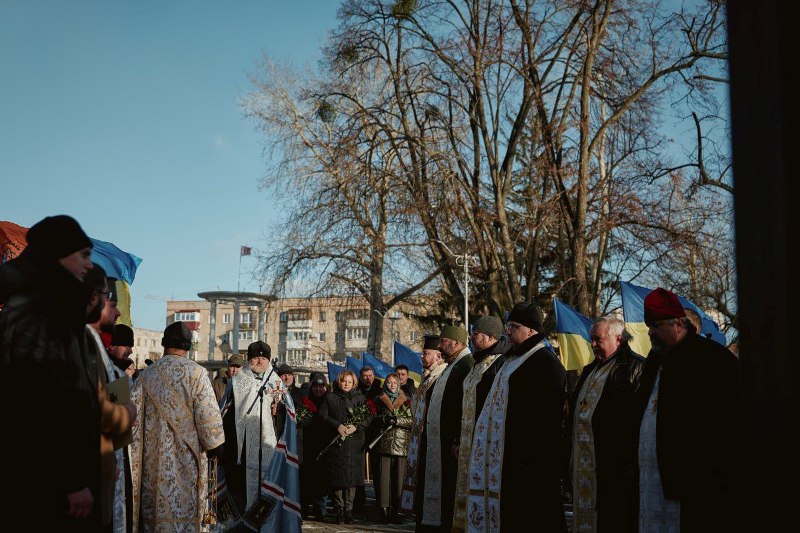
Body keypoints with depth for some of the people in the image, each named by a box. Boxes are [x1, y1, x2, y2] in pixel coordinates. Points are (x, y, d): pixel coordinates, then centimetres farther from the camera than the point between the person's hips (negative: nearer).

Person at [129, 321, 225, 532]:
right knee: (184, 506, 2)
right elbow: (207, 413, -11)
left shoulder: (147, 374, 1)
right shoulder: (196, 373, -10)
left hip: (154, 455, 4)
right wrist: (214, 444, 2)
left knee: (154, 506, 14)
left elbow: (134, 413, 4)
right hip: (186, 457, -3)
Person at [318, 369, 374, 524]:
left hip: (355, 443, 1)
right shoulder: (330, 398, 10)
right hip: (335, 443, -1)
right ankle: (339, 510, 4)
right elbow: (323, 415, 1)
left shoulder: (360, 398, 12)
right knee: (337, 476, -2)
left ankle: (349, 509, 3)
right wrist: (337, 426, -12)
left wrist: (356, 427, -10)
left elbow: (369, 417, 6)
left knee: (352, 475, -3)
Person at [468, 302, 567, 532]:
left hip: (529, 459, -10)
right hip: (507, 455, 10)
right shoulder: (513, 360, 18)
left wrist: (529, 457, -21)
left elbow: (547, 414, -19)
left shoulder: (545, 362, -12)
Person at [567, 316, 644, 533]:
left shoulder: (635, 367, -7)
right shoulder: (590, 371, 21)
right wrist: (571, 454, 21)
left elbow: (637, 415, -15)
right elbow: (575, 409, 25)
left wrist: (627, 460, -18)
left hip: (615, 465, -8)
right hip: (584, 463, 8)